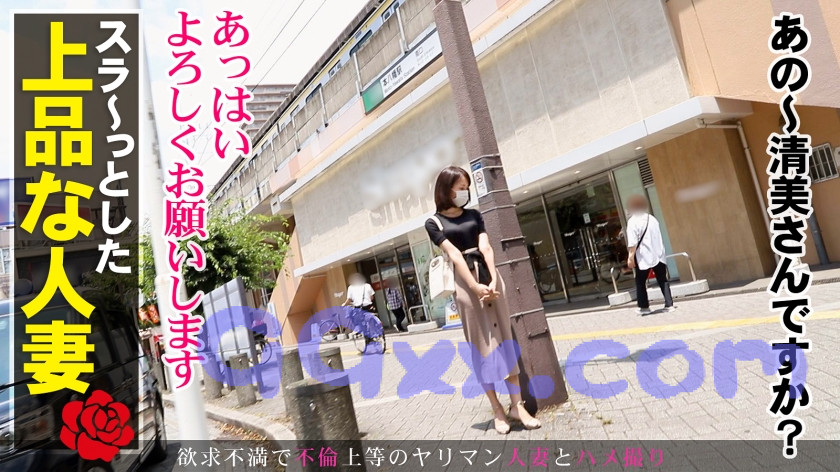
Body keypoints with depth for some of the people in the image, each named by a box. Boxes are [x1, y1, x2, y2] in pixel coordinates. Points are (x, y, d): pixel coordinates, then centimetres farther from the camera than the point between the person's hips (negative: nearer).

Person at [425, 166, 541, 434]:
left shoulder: (474, 215, 13)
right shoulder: (434, 223, 1)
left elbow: (485, 247, 0)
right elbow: (454, 255, -10)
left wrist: (493, 279, -14)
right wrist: (475, 286, -18)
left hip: (488, 275, 4)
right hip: (465, 282, -4)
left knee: (505, 338, 3)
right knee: (482, 345, 0)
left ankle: (517, 405, 10)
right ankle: (497, 410, 8)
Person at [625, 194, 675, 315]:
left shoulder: (633, 221, -9)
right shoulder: (652, 218, 12)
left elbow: (632, 243, -16)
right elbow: (659, 237, 19)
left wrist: (630, 257, -13)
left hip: (644, 257, -6)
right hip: (658, 255, 6)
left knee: (640, 282, 7)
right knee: (663, 280, 9)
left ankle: (644, 307, 12)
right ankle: (669, 304, 5)